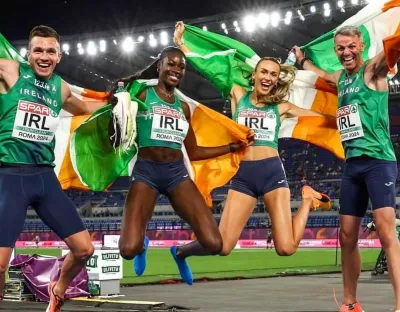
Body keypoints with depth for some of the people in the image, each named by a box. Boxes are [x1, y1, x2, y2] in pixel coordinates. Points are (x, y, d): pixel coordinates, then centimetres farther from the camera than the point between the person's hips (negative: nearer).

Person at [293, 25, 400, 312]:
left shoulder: (373, 70, -3)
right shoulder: (340, 78, 18)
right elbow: (322, 74, 43)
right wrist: (302, 60, 50)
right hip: (352, 163, 8)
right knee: (347, 236, 10)